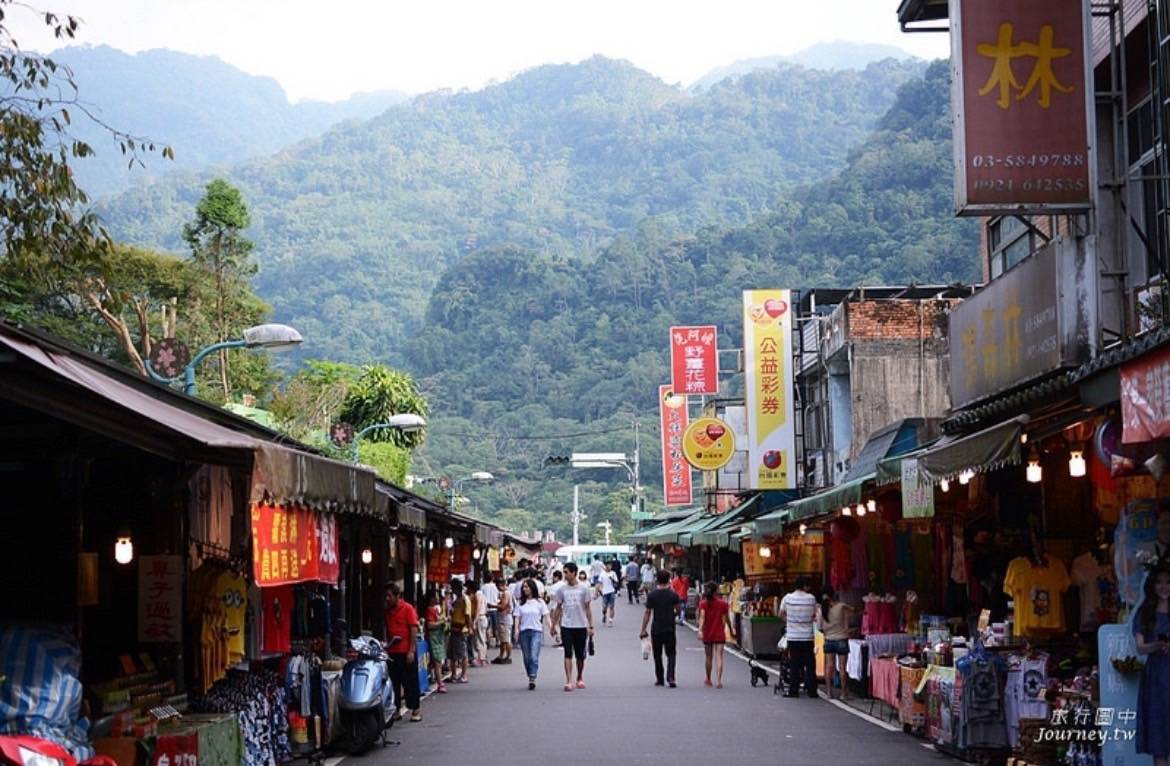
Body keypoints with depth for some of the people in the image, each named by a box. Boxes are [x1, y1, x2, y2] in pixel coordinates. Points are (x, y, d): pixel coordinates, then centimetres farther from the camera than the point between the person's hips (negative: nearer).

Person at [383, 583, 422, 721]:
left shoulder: (408, 609, -6)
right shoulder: (387, 611, 11)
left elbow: (414, 629, -9)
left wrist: (411, 650, -14)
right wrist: (386, 644, 5)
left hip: (406, 651, -6)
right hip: (392, 652, 6)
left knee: (410, 681, 0)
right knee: (394, 682, 8)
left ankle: (415, 709, 5)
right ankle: (397, 709, 15)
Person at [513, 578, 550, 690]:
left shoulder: (539, 602, 5)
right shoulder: (520, 603, 11)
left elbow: (546, 616, 2)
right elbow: (517, 617, 6)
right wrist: (516, 630, -9)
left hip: (536, 631, -3)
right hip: (524, 631, 3)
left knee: (534, 656, -14)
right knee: (527, 657, 7)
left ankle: (532, 679, -19)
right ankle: (530, 678, 18)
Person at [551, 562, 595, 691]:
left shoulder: (583, 588, -3)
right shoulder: (562, 589, 2)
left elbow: (588, 608, 0)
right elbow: (558, 608, 10)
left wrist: (590, 626, -4)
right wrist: (554, 625, 9)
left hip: (581, 626, 0)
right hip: (566, 626, 1)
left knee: (580, 655, 10)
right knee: (568, 654, -7)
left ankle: (580, 678, 28)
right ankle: (568, 681, -11)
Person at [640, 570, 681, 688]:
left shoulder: (652, 595, -6)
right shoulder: (673, 595, -5)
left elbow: (647, 613, -6)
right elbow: (677, 610, 5)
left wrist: (643, 630, -3)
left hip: (656, 629, 0)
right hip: (670, 628, 0)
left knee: (657, 655, 13)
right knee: (671, 654, 5)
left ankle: (659, 679, 18)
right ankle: (670, 677, -13)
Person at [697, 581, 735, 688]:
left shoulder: (703, 603, -4)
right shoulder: (723, 604, -4)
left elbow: (702, 617, -18)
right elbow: (727, 619, 3)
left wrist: (700, 630, -27)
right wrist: (731, 629, 18)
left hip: (707, 634, 1)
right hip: (719, 634, -1)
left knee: (709, 657, 16)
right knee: (718, 657, -5)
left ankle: (708, 680, 29)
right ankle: (718, 681, -17)